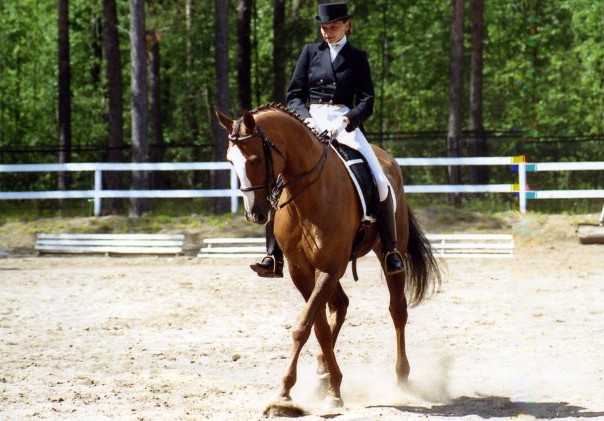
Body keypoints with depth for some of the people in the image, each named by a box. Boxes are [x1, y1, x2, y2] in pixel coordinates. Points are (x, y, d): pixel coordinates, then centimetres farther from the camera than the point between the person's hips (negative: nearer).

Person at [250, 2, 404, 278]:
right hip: (310, 123, 1)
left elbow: (367, 101, 2)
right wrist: (306, 119, -13)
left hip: (345, 124, -1)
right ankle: (273, 257, -20)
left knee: (380, 182, -21)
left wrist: (346, 120, -18)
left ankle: (391, 252, -6)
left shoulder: (357, 58, 10)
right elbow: (294, 95, 8)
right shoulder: (310, 53, 12)